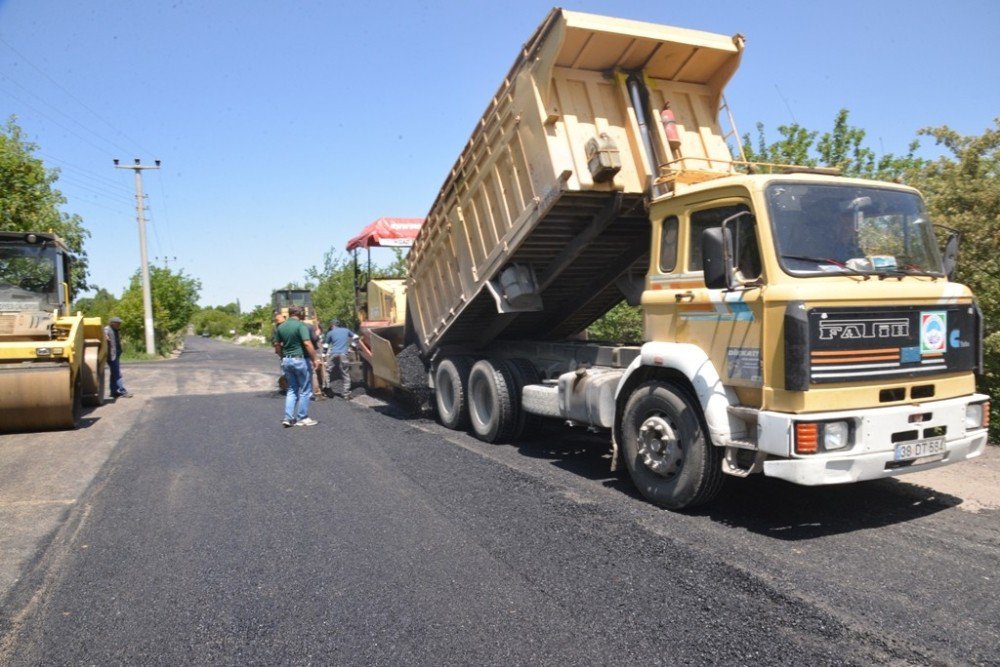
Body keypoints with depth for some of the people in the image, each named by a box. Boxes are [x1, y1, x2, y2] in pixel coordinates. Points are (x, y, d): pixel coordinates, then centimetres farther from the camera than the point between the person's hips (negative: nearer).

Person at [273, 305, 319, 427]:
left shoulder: (280, 327, 7)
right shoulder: (301, 325, -13)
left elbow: (277, 346, 10)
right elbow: (307, 344, -22)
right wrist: (314, 359, -16)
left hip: (286, 361, 6)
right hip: (300, 360, -6)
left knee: (291, 389, 15)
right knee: (305, 390, 6)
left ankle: (288, 418, 7)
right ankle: (302, 418, 9)